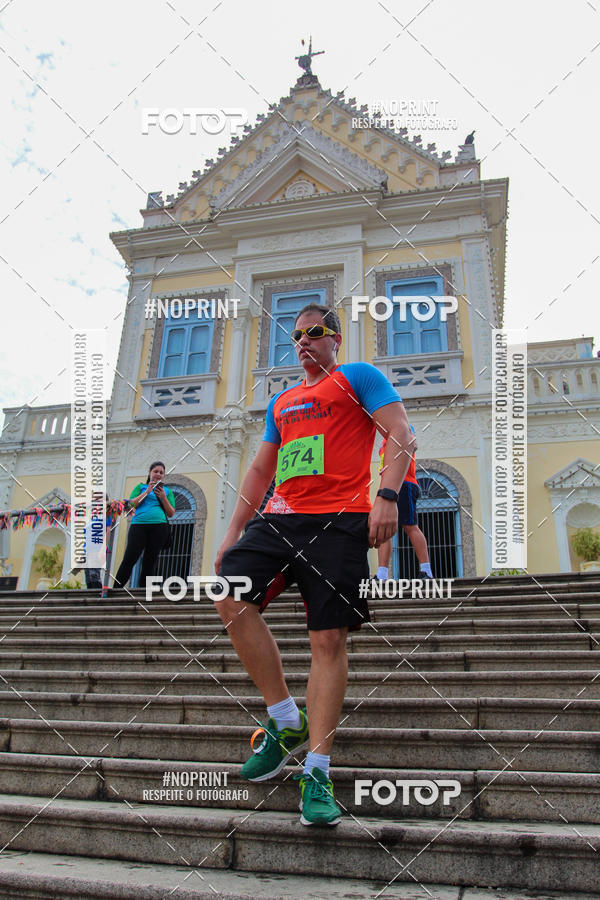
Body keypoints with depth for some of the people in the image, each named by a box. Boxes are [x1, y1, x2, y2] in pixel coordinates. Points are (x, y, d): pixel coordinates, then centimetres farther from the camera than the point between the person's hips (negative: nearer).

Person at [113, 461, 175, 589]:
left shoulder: (167, 491, 20)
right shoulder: (141, 486, 18)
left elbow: (171, 513, 13)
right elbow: (132, 504, 4)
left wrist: (163, 497, -1)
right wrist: (147, 491, -3)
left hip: (159, 526, 2)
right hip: (139, 524, -1)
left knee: (150, 562, 0)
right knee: (129, 559, -11)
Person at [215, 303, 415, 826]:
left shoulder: (359, 378, 10)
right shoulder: (281, 402, 27)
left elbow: (403, 437, -3)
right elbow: (259, 471, 27)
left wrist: (387, 495, -20)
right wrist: (233, 533, 21)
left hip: (337, 520, -6)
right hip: (280, 517, 6)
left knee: (329, 640, -7)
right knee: (232, 597, -14)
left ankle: (317, 772, 4)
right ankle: (287, 722, 0)